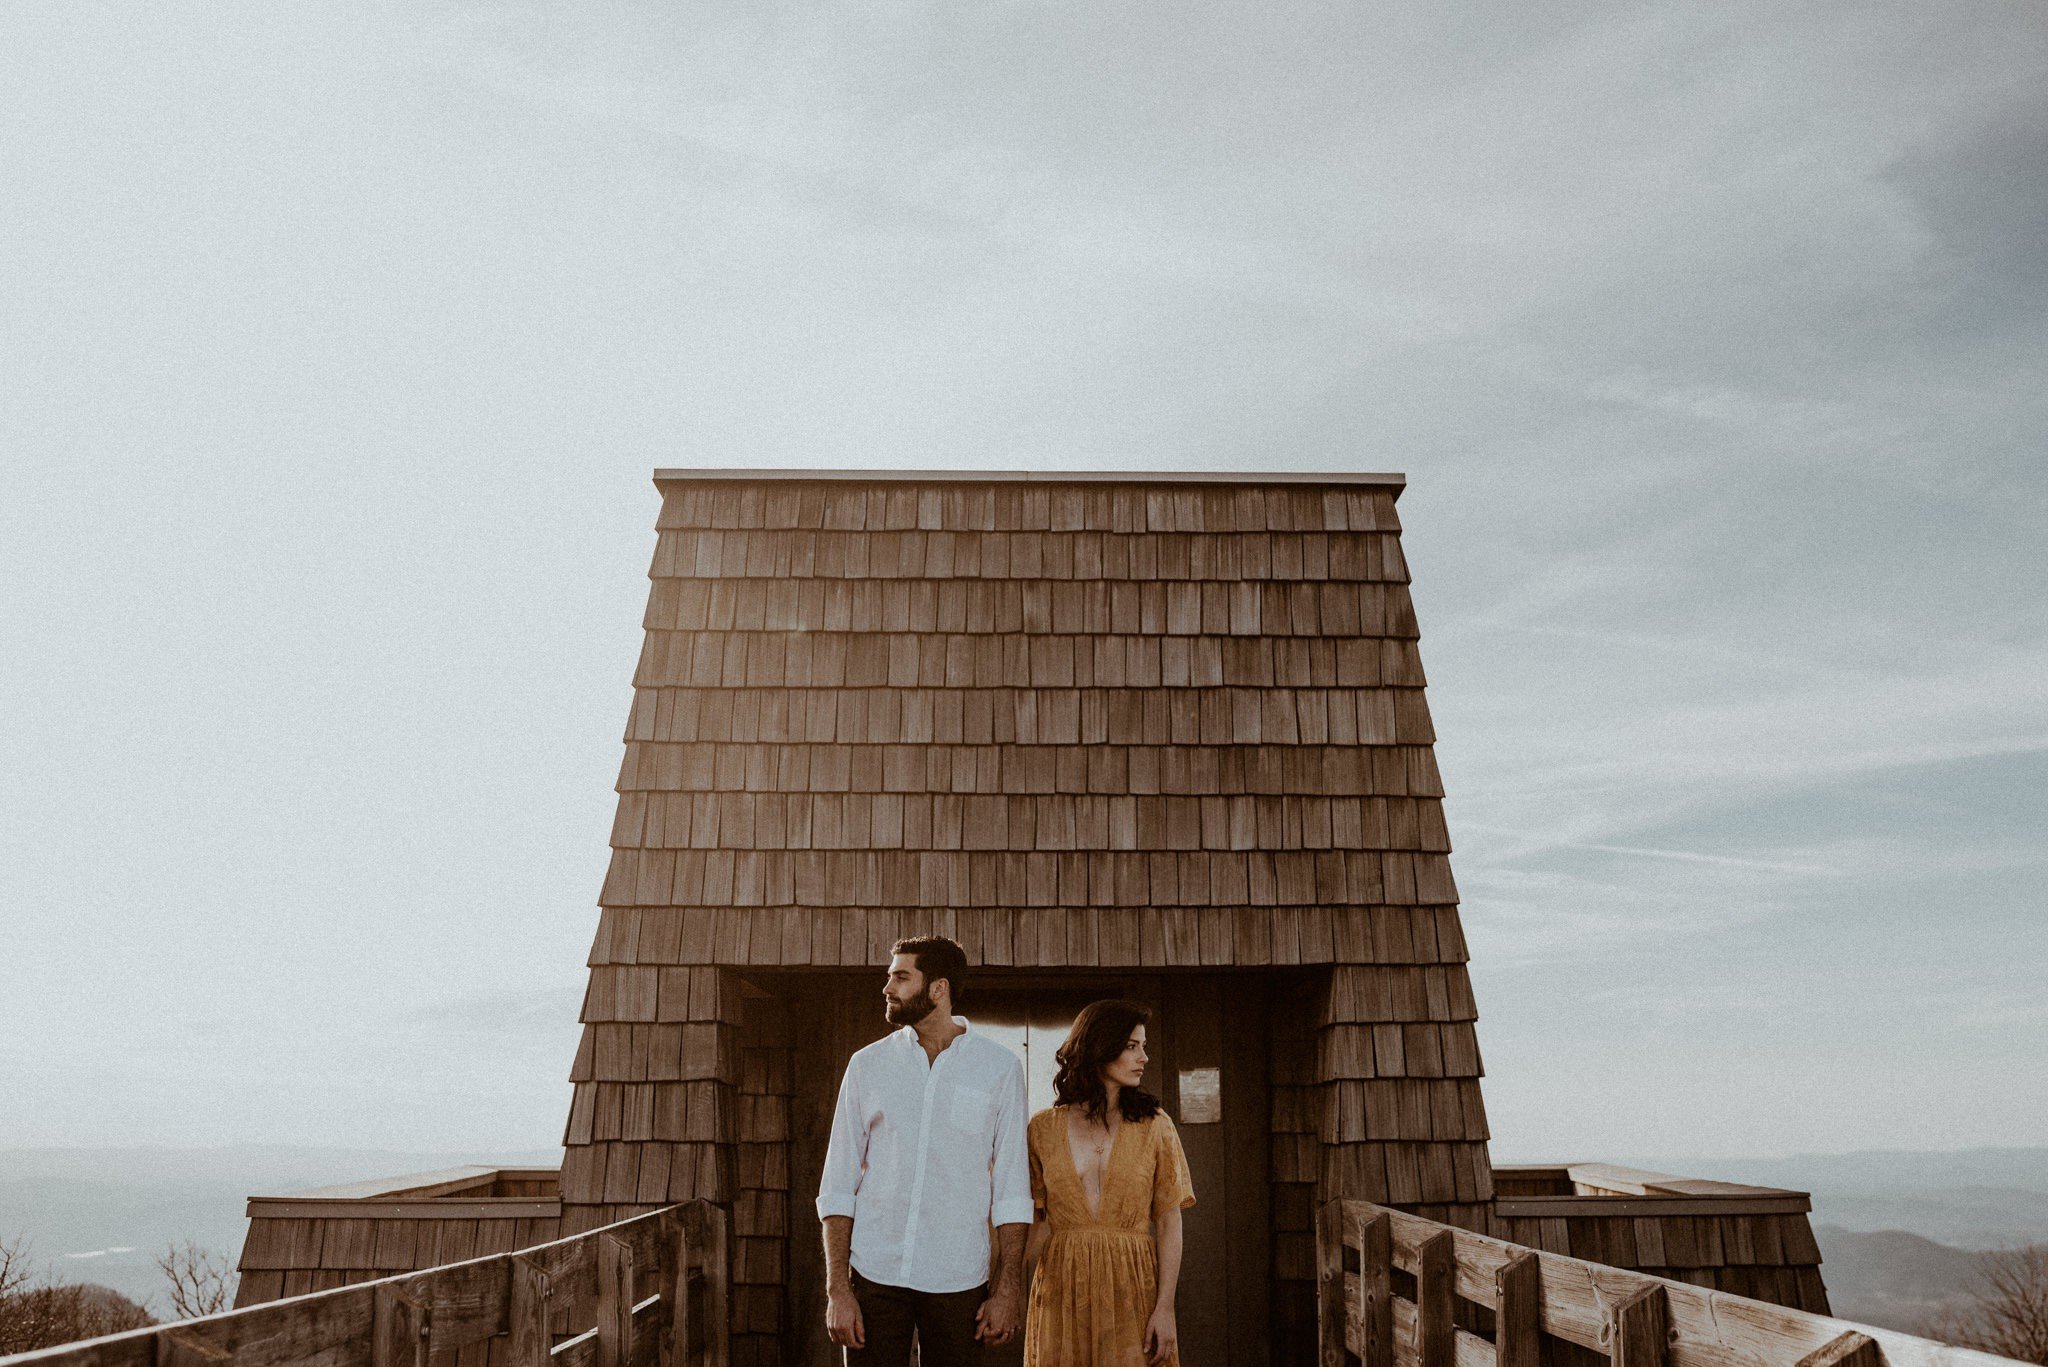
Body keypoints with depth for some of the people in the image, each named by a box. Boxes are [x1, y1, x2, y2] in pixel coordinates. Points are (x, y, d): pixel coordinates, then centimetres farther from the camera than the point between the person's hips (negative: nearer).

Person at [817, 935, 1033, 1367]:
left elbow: (1012, 1189, 2)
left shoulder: (1000, 1068, 1)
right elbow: (837, 1186, 3)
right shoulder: (867, 1064, 4)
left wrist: (1008, 1289, -4)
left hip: (958, 1281, -1)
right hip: (873, 1274, 1)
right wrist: (837, 1290, -4)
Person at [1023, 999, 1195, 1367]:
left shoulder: (1154, 1126, 3)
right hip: (1061, 1291, 0)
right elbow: (1039, 1223, 4)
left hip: (1132, 1288, 0)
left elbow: (1169, 1221, -1)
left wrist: (1165, 1308, -9)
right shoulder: (1044, 1128, 4)